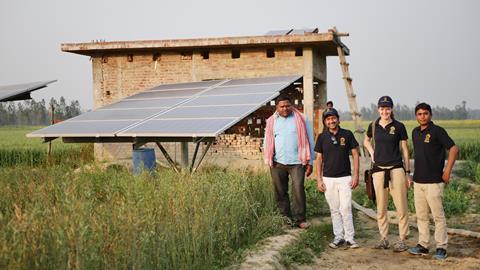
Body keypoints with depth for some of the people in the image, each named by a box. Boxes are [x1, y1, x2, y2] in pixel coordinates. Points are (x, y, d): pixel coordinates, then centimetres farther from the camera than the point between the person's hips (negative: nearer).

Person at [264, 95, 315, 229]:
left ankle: (300, 219, -3)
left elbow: (309, 141, 5)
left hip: (297, 162, -3)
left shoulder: (301, 120, 4)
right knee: (280, 192, 6)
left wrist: (310, 162, 2)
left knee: (298, 190, -12)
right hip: (278, 163, 3)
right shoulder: (271, 122, 10)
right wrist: (269, 160, 5)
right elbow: (267, 142, 17)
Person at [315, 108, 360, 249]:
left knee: (346, 209, -5)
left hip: (345, 178, -2)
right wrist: (319, 179, 2)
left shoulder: (347, 134, -1)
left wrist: (356, 175, -3)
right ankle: (338, 237, 16)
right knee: (334, 209, 8)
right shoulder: (322, 137, 3)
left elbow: (355, 155, 3)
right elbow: (319, 159, 7)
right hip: (328, 179, 2)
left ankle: (349, 237, 4)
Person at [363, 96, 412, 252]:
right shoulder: (373, 126, 6)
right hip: (378, 170, 3)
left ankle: (402, 240, 5)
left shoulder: (399, 127, -2)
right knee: (381, 208, 9)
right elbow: (366, 141, 27)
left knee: (401, 207, -3)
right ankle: (384, 238, 19)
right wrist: (372, 153, 9)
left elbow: (404, 150, 2)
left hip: (396, 169, -3)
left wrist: (408, 172, 0)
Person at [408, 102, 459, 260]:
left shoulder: (437, 131, -9)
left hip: (433, 181, -7)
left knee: (438, 215, -3)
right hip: (418, 181, 7)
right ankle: (423, 245, 19)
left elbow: (453, 149, -12)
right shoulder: (415, 132, 13)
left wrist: (447, 171, -15)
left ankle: (441, 248, 3)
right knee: (421, 216, 11)